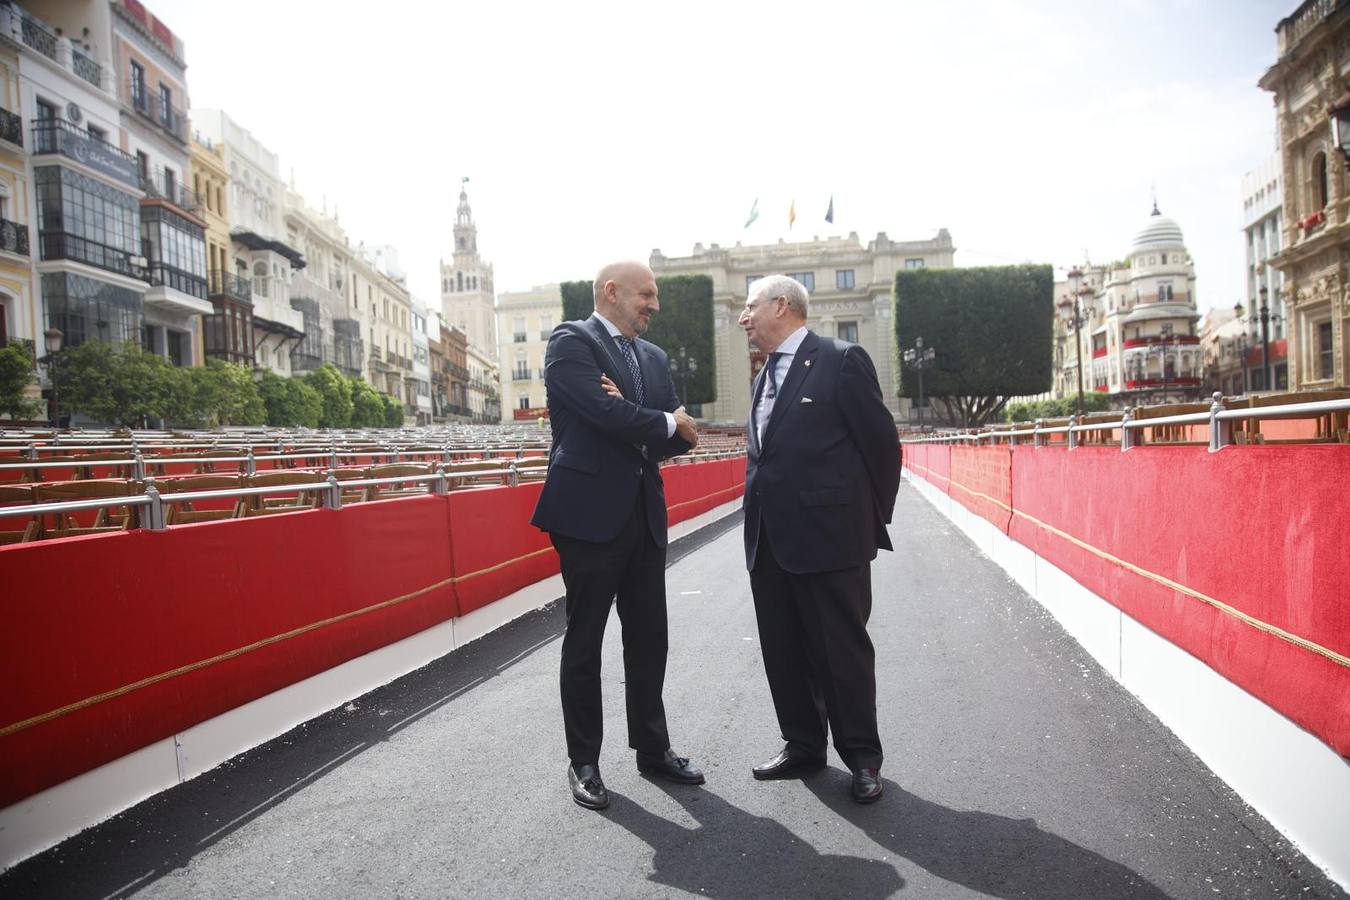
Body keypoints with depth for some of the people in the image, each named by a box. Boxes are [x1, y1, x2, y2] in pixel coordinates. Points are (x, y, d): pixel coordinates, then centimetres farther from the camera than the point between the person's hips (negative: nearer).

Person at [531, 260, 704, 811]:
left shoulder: (654, 356, 14)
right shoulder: (571, 341, -6)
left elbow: (680, 435, 7)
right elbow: (609, 415, -21)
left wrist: (631, 416, -12)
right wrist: (668, 423, -5)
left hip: (644, 514, 7)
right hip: (590, 512, -6)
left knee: (648, 638, 13)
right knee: (584, 641, 6)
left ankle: (652, 748, 29)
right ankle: (583, 762, 20)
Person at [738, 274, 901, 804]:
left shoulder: (841, 361, -8)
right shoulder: (766, 375, 16)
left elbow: (882, 442, -7)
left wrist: (871, 520, 0)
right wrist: (759, 518, 12)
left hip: (828, 537, -7)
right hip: (770, 540, 8)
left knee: (844, 652, 4)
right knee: (784, 652, 14)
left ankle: (862, 756, 20)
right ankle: (803, 746, 29)